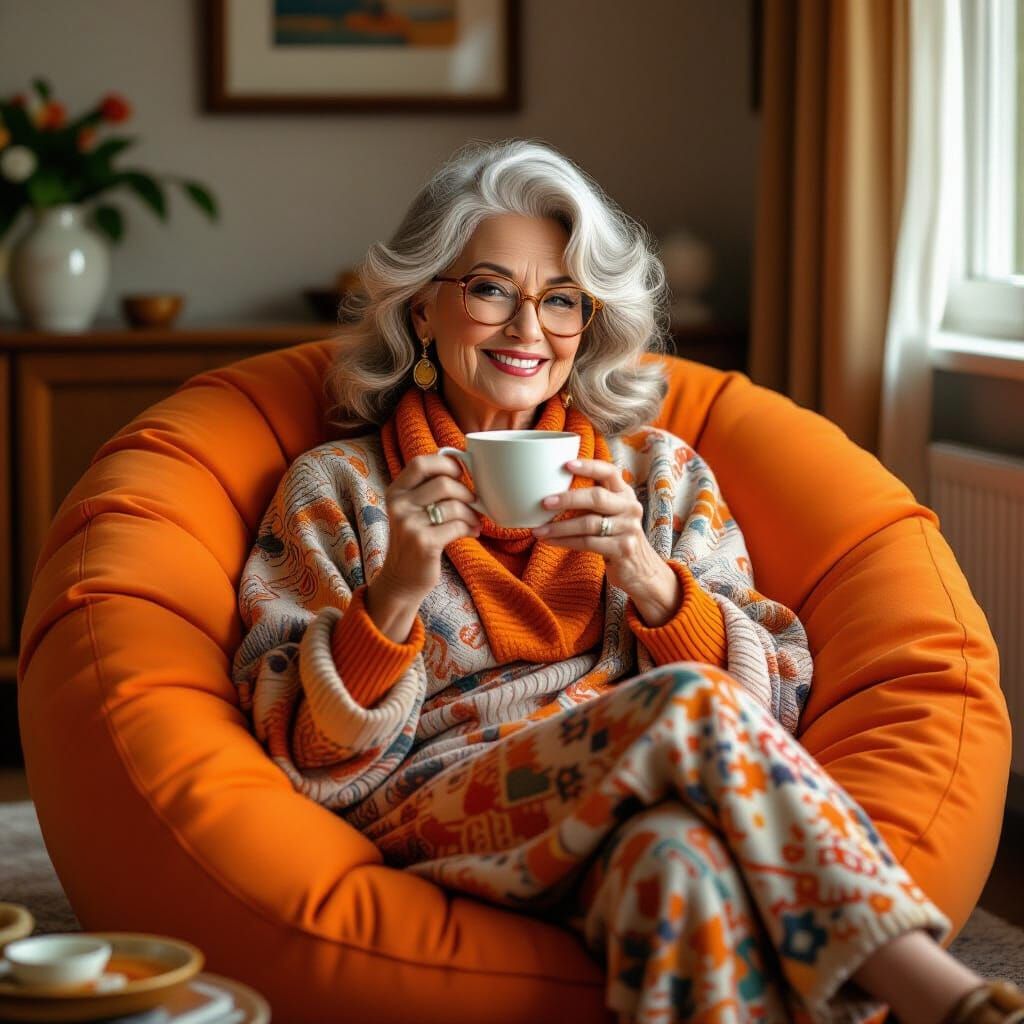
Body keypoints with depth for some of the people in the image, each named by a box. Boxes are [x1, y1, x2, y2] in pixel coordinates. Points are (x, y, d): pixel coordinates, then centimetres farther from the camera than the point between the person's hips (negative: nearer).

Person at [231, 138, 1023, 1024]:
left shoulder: (657, 471, 20)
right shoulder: (336, 487, 14)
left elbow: (778, 702, 9)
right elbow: (315, 760, 5)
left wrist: (649, 578, -8)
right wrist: (394, 594, -12)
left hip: (641, 817, 2)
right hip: (444, 811, -1)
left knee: (679, 855, -39)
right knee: (687, 707, -32)